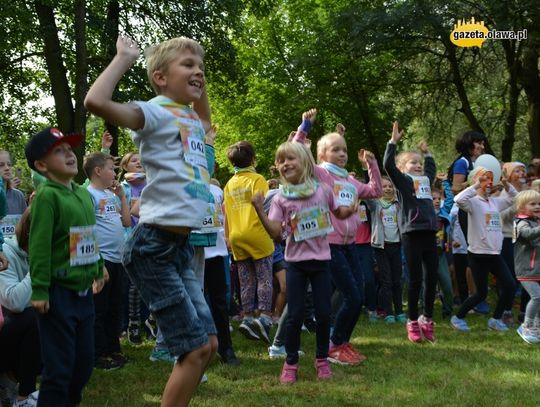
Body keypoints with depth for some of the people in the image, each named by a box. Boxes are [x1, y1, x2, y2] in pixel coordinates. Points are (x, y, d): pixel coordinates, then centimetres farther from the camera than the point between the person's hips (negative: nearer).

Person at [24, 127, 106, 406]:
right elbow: (39, 246, -19)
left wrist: (98, 272, 23)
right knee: (59, 368, -2)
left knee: (84, 363, 14)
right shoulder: (46, 196, -14)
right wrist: (39, 291, -21)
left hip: (84, 291, 8)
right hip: (58, 293, -8)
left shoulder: (84, 194, 10)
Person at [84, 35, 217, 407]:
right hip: (154, 246, -9)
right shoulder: (155, 113, -9)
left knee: (208, 345, 11)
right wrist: (124, 57, -14)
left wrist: (200, 85, 27)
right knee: (196, 350, -6)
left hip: (180, 247, 9)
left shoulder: (191, 120, 15)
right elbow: (96, 101, -27)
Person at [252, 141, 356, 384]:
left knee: (323, 312, 4)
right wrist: (259, 210, -22)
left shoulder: (322, 190, 0)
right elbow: (275, 233, -11)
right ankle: (291, 362, 14)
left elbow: (339, 213, 16)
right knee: (295, 314, 0)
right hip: (296, 262, -1)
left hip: (320, 260, 1)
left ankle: (322, 359, 21)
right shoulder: (281, 198, -3)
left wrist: (351, 208, -6)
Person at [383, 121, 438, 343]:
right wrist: (393, 141, -14)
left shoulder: (425, 180, 18)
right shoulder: (403, 181, 1)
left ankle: (427, 318, 20)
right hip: (411, 234, -6)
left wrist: (427, 153, 37)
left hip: (429, 233, 6)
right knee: (415, 279, 0)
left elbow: (432, 168, 41)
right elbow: (388, 164, -14)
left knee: (432, 278, 6)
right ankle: (413, 322, 11)